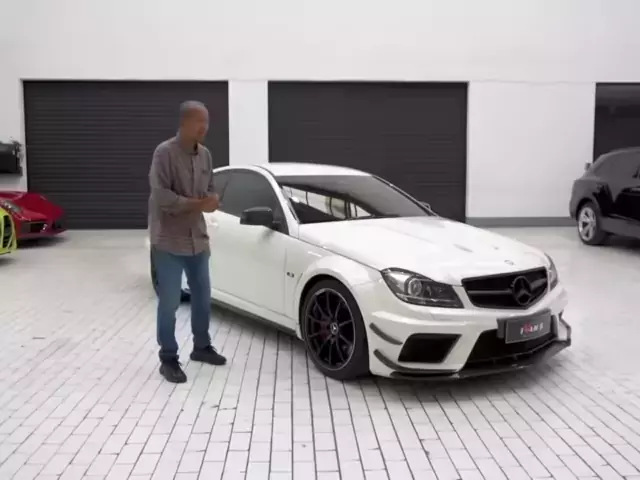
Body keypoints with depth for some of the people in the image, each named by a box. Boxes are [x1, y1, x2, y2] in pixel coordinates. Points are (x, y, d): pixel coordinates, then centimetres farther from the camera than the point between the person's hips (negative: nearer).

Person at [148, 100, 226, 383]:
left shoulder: (205, 154, 6)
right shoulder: (165, 153, -15)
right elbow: (161, 196, -21)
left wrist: (211, 201, -10)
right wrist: (199, 204, -20)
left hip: (198, 238, 7)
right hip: (169, 240, -7)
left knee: (202, 296, 16)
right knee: (169, 302, 0)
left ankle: (201, 347, 33)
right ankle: (168, 359, 13)